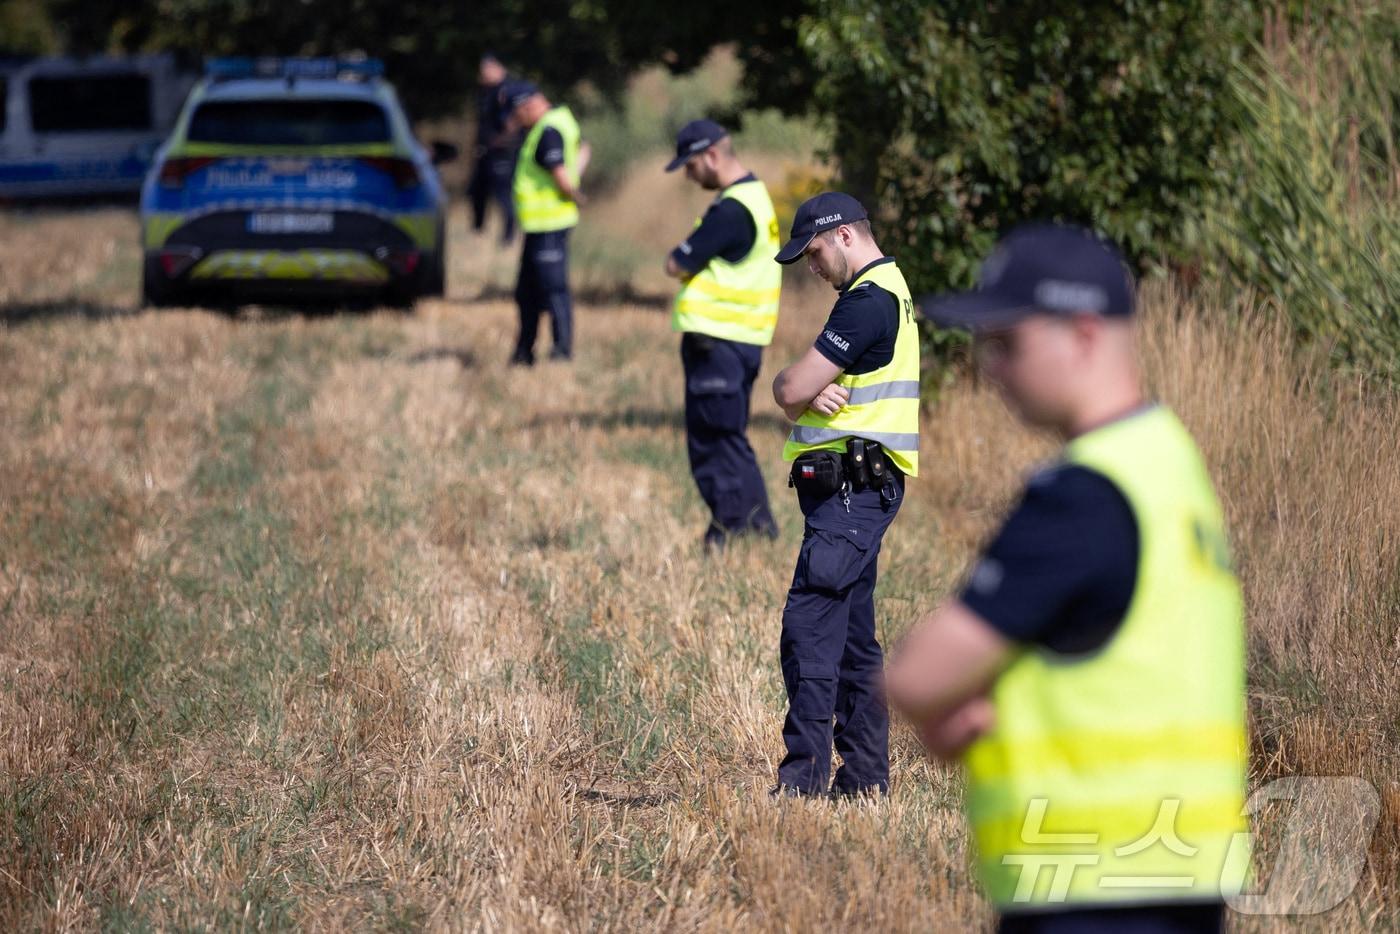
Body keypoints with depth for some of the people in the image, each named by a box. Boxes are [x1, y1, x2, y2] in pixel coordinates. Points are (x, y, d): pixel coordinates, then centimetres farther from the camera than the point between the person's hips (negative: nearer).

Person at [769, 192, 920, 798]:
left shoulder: (867, 301, -14)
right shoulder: (889, 291, 19)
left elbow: (791, 390, -18)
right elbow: (799, 393, 17)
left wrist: (795, 386, 5)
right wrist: (815, 391, -6)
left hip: (850, 491, -11)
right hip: (859, 490, 11)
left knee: (809, 633, -15)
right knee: (853, 640, 12)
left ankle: (802, 781, -18)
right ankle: (865, 776, 15)